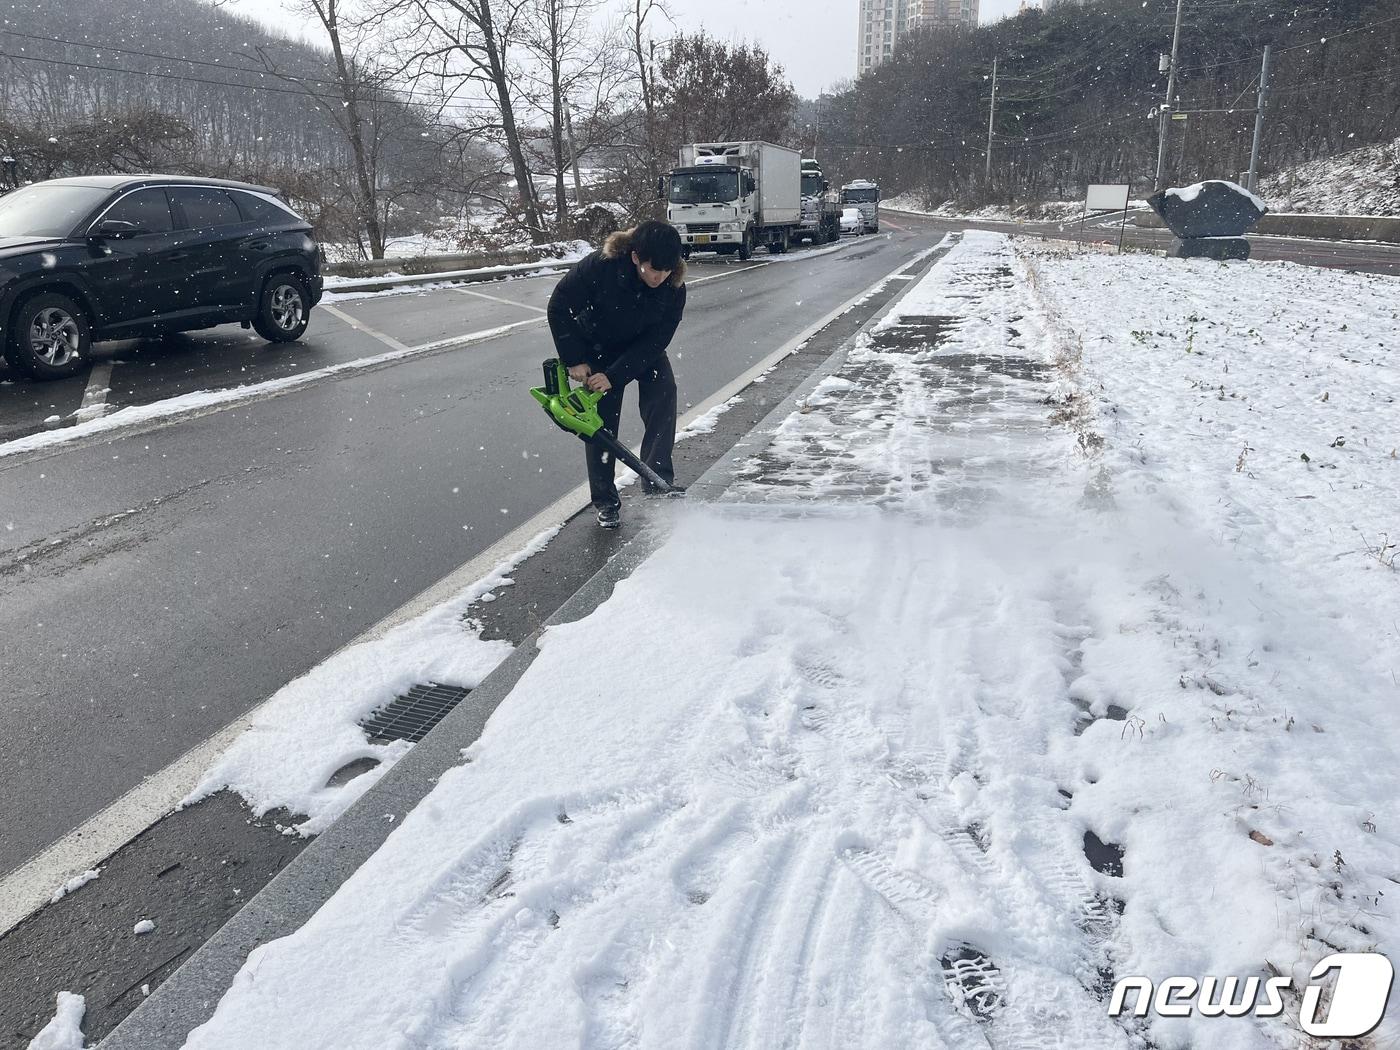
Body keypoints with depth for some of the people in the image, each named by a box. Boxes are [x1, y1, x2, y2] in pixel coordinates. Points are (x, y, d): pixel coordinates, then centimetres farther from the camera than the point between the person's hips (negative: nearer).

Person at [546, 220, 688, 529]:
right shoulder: (600, 266, -34)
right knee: (601, 421, -4)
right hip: (597, 349, -2)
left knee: (663, 395, -18)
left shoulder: (674, 288, -27)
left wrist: (614, 376, -30)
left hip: (644, 347, 2)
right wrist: (574, 361, -21)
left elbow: (656, 340, -24)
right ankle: (605, 501, 6)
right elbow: (559, 308, -22)